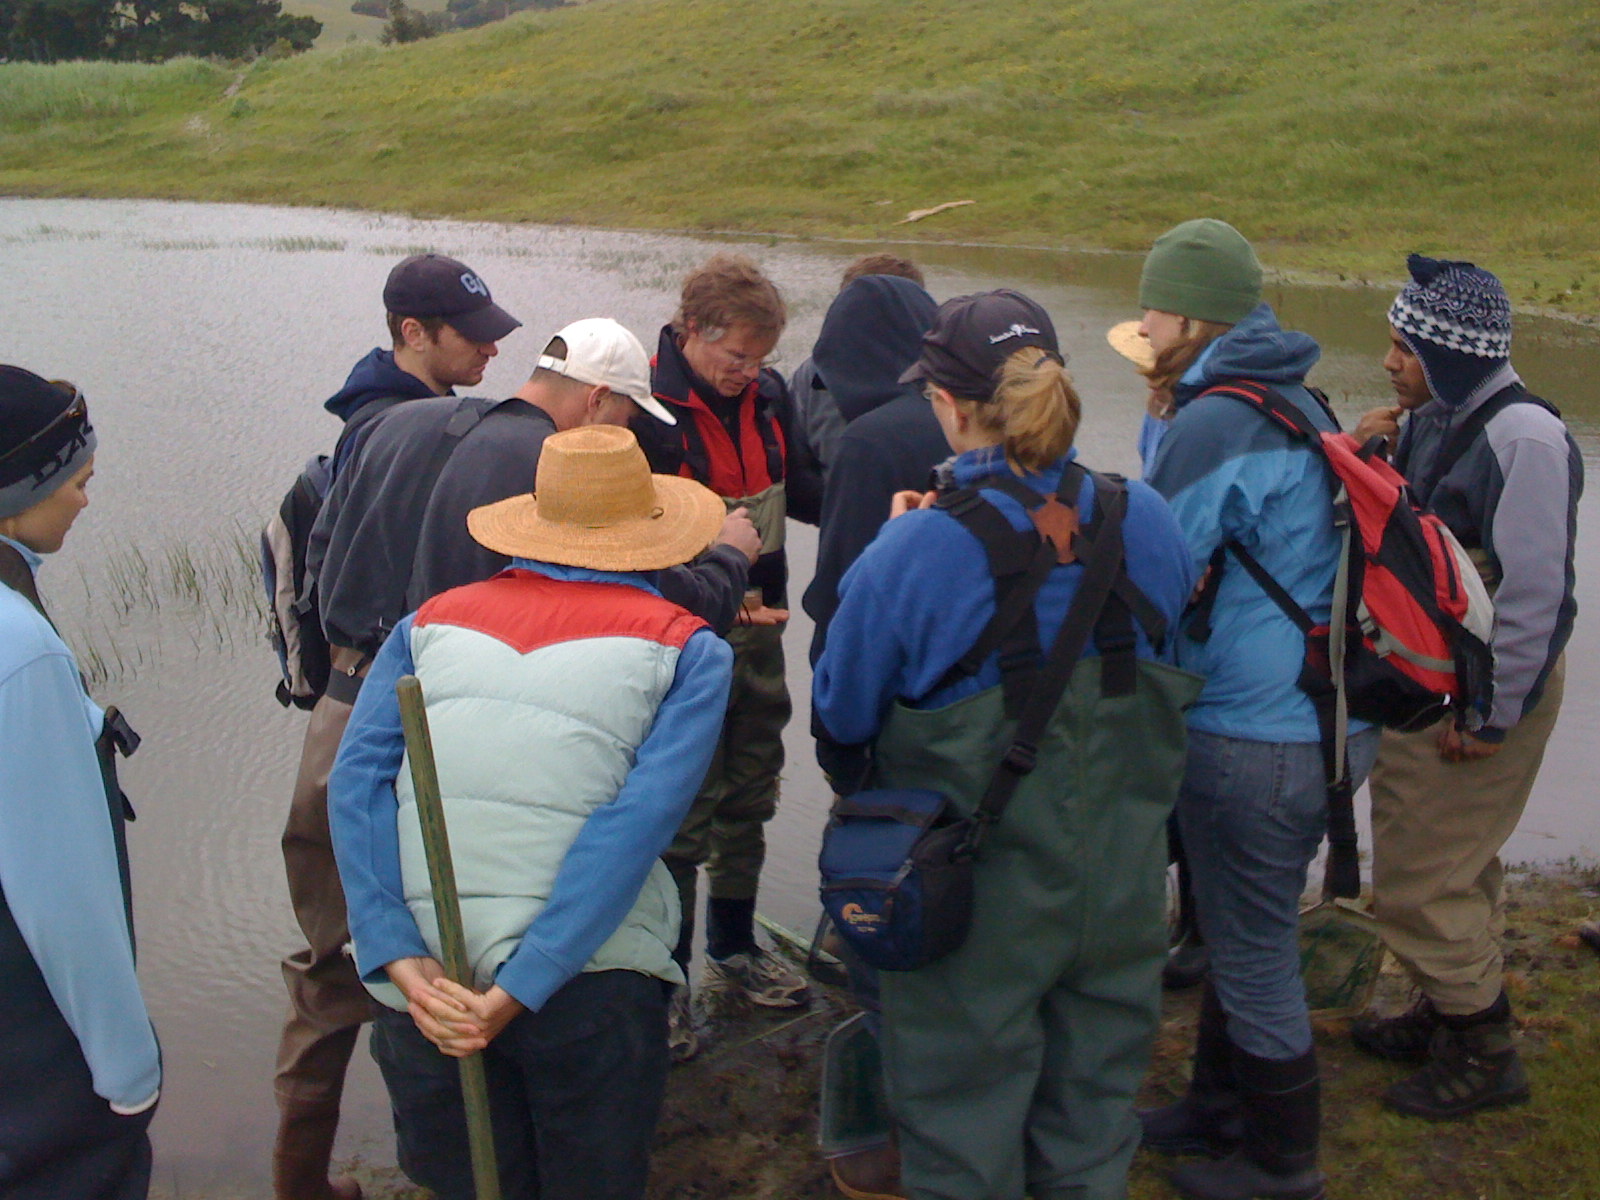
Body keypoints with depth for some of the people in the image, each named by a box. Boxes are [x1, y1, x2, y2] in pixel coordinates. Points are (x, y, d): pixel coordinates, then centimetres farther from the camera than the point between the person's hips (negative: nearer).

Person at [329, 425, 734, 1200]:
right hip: (587, 985, -2)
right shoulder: (688, 650, 4)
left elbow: (357, 783, 0)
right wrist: (520, 990, -13)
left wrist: (402, 960, -8)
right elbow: (640, 817, -10)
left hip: (427, 990, 3)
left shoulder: (432, 623, 13)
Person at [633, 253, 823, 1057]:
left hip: (757, 628, 7)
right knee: (681, 811, 0)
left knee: (749, 796, 18)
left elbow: (795, 486, 14)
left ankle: (734, 947, 37)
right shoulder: (645, 409, -17)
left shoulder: (768, 395, 2)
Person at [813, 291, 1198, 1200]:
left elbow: (843, 714, -9)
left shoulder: (913, 553, -23)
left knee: (965, 1126, 17)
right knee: (1093, 1112, 24)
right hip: (1120, 884, 4)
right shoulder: (1145, 520, -8)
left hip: (980, 899, -4)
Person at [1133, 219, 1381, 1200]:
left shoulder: (1216, 426, -21)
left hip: (1255, 742, -10)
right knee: (1243, 934, 24)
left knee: (1255, 955, 8)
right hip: (1319, 720, 10)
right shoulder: (1297, 405, 10)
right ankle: (1219, 1108, 42)